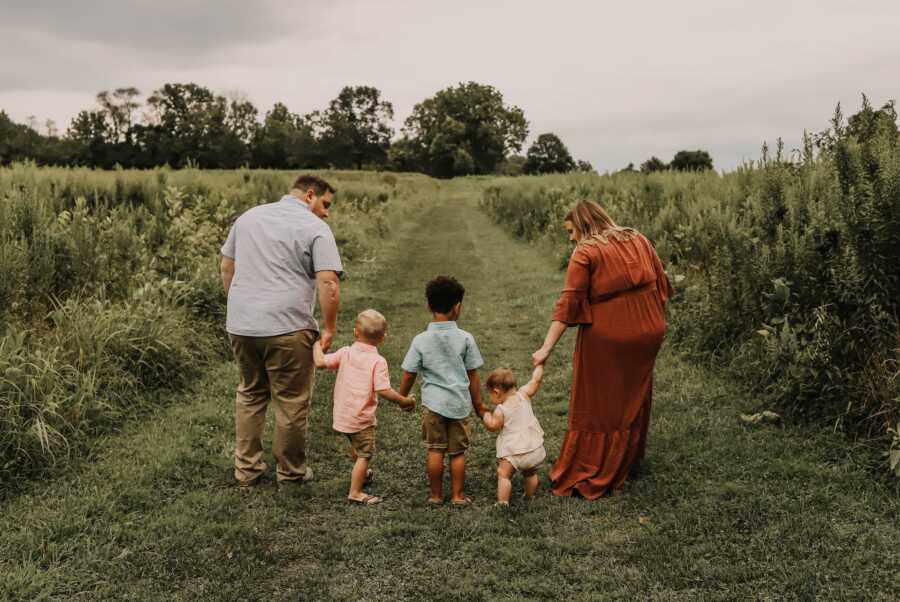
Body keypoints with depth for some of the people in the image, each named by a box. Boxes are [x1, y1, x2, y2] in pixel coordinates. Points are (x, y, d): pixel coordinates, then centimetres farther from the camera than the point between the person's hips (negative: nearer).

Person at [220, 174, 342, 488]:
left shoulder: (248, 216, 13)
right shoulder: (315, 229, -5)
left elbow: (226, 267, 18)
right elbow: (328, 283, -15)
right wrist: (329, 329, -6)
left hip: (240, 324, 6)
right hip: (286, 327, -6)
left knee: (250, 394, 21)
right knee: (291, 402, 9)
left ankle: (246, 468, 26)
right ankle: (291, 472, 21)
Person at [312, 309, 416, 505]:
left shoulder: (345, 353, -3)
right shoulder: (378, 361, -16)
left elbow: (320, 362, -6)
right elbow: (383, 390, -22)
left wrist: (317, 345, 12)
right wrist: (404, 401, -10)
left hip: (342, 415, 6)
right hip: (361, 418, -6)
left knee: (355, 445, 29)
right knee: (364, 454, 3)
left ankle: (361, 474, 51)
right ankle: (355, 492, 1)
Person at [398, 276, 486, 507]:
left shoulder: (421, 340, -5)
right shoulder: (465, 338, -5)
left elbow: (408, 375, 0)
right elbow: (473, 376, 0)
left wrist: (402, 399, 16)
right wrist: (478, 405, 11)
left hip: (433, 402, 0)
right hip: (459, 403, 0)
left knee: (435, 450, 9)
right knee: (458, 452, 10)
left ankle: (436, 495, 17)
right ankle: (457, 495, 17)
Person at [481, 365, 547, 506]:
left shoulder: (500, 410, -13)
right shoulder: (523, 395, -2)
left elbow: (492, 426, -3)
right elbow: (536, 380, 7)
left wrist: (486, 416, 14)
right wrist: (539, 364, 19)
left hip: (514, 453, -6)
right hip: (535, 448, 6)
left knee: (504, 475, 4)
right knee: (530, 474, 26)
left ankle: (502, 503, -1)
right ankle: (529, 498, 37)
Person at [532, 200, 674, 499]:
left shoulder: (585, 253, -10)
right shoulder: (638, 240, 8)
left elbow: (568, 303, -17)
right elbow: (661, 284, 9)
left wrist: (546, 347, -19)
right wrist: (654, 322, 18)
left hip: (605, 338, -6)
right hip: (647, 332, 6)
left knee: (598, 404, 5)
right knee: (633, 400, 20)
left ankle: (585, 477, 11)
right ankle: (626, 461, 34)